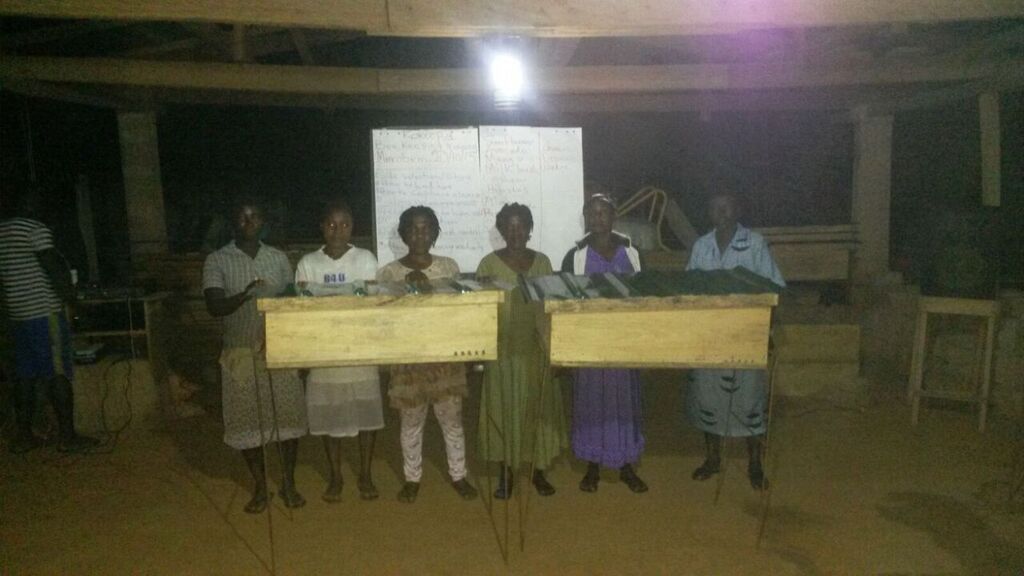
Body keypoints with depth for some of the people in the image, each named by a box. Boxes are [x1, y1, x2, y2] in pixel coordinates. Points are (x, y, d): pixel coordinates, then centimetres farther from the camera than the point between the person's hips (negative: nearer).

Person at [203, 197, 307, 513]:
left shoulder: (279, 257, 5)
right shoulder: (217, 260, -3)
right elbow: (214, 307, -12)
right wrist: (246, 295, -31)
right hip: (241, 353, -1)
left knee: (288, 415, 4)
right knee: (248, 420, 6)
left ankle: (289, 483, 21)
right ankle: (260, 487, 24)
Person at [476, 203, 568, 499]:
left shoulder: (542, 262, 5)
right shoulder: (489, 263, -3)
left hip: (536, 349, 3)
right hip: (503, 349, -2)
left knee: (539, 408, 8)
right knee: (503, 410, 4)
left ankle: (539, 472, 24)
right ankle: (505, 474, 19)